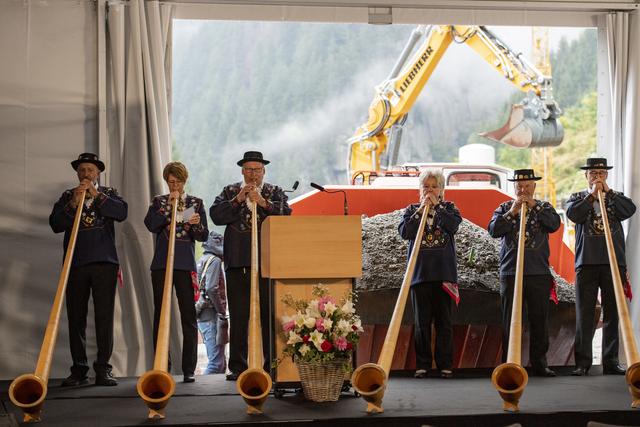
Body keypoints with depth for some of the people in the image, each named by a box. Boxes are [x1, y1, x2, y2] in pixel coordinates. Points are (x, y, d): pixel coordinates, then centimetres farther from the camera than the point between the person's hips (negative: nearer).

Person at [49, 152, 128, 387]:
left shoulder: (108, 193, 14)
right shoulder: (67, 197, 14)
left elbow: (121, 212, -6)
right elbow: (55, 224, 1)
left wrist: (96, 195, -11)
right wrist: (73, 204, -12)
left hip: (104, 262, -1)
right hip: (75, 263, 1)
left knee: (104, 315, -6)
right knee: (76, 317, 0)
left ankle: (103, 369, -5)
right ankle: (79, 370, 4)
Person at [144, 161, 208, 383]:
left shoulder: (196, 203, 10)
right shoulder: (159, 202, 11)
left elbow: (203, 236, 6)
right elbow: (150, 225, -7)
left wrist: (196, 225, -15)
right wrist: (168, 205, -11)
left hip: (185, 265, 0)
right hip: (161, 264, 1)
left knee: (189, 316, -4)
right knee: (160, 315, 1)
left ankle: (189, 369, -1)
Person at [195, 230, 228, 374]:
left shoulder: (202, 260, 20)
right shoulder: (214, 260, -8)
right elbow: (212, 289, -20)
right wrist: (222, 314, -15)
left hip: (203, 315, 10)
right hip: (212, 315, -10)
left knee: (220, 362, 13)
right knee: (216, 362, -11)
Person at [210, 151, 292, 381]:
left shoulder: (274, 192, 13)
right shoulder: (230, 192, 15)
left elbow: (285, 213, -4)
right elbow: (216, 215, 1)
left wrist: (263, 202, -16)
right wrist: (238, 200, -9)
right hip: (237, 262, 1)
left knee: (269, 314, -3)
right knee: (238, 316, 1)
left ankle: (270, 364, 1)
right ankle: (237, 367, 5)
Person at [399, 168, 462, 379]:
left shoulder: (449, 208, 11)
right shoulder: (412, 210, 12)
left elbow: (453, 225, -10)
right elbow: (404, 232, -5)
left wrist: (436, 206, -9)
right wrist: (421, 210, -10)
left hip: (444, 272, -1)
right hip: (419, 272, 1)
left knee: (444, 320, 0)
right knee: (422, 321, 2)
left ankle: (445, 364, 5)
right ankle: (422, 364, 7)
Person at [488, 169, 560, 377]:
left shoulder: (544, 207, 13)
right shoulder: (505, 208, 12)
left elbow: (554, 224, -6)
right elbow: (493, 230, -3)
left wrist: (534, 206, -10)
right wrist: (512, 212, -11)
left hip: (539, 274, 1)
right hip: (511, 273, -1)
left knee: (540, 321, 2)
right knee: (510, 322, -1)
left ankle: (539, 363, 10)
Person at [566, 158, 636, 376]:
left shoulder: (616, 197, 16)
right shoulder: (577, 198, 13)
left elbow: (630, 210, -5)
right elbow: (573, 214, -9)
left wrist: (608, 192, -5)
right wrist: (591, 196, -7)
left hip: (614, 262, 1)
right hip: (586, 262, -1)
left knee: (613, 313, 2)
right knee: (584, 314, -2)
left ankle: (611, 361, 7)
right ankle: (582, 362, 1)